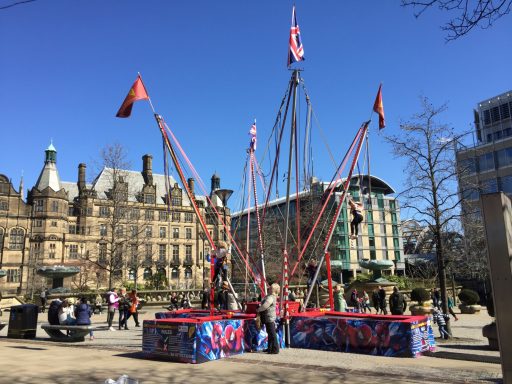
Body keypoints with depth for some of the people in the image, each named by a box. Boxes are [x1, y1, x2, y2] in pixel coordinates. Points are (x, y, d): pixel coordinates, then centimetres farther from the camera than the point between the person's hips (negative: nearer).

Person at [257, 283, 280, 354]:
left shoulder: (271, 297, -20)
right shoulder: (269, 296, 13)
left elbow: (264, 306, -26)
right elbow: (264, 304, 24)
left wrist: (258, 310, -11)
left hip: (269, 318, -11)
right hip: (268, 318, 11)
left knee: (272, 334, -5)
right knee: (270, 333, 17)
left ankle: (275, 349, -1)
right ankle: (270, 348, 27)